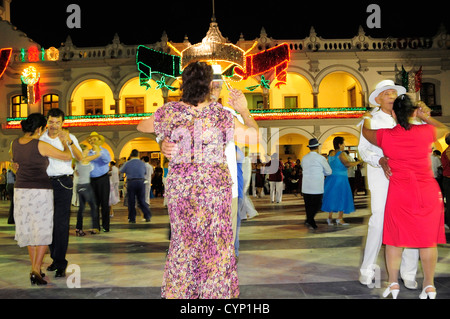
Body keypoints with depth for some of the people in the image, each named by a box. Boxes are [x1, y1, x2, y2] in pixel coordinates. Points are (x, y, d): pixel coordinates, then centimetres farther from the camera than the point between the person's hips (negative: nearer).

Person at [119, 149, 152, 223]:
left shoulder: (127, 163, -1)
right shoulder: (142, 163, 6)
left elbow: (121, 171, 12)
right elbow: (145, 172, 16)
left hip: (131, 183, -2)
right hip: (141, 182, 2)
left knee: (131, 201, 6)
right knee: (142, 200, 9)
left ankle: (132, 218, 9)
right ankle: (148, 216, 5)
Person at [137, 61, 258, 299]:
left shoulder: (170, 111, -4)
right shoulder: (220, 113, -9)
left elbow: (141, 127, 13)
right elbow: (253, 135, -7)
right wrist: (244, 111, 6)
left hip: (180, 187, 2)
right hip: (215, 186, -1)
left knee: (182, 241, 16)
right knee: (215, 241, 12)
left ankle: (178, 292, 29)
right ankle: (216, 292, 25)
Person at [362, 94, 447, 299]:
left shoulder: (385, 136, -6)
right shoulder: (425, 132, -4)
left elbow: (365, 131, 16)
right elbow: (445, 129, 20)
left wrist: (367, 118, 35)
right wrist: (425, 117, 16)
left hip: (399, 194, -1)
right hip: (428, 193, 1)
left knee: (395, 238, 10)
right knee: (428, 239, 11)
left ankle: (393, 283, 16)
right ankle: (429, 285, 19)